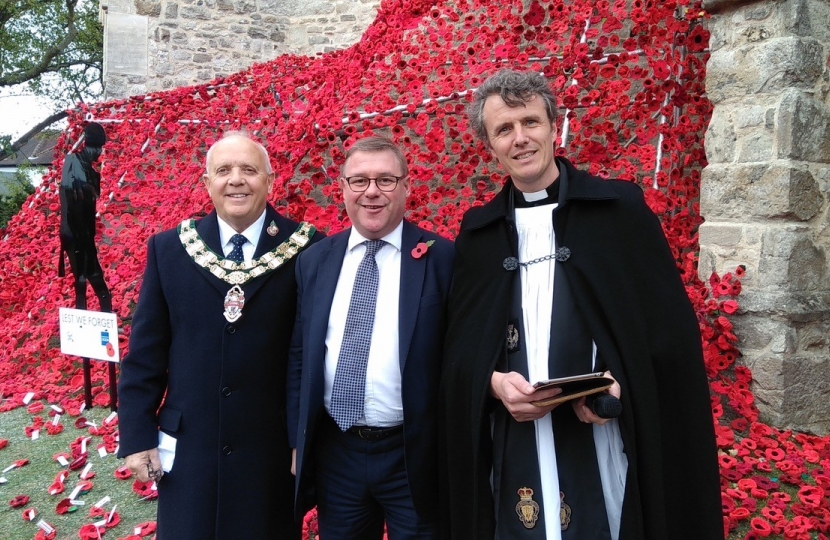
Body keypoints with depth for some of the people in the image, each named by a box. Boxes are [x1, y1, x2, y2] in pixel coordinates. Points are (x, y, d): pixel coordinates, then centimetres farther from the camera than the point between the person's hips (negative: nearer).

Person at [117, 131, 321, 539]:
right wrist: (137, 436, 0)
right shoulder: (168, 248, 0)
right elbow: (145, 351, 3)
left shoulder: (305, 248, -7)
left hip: (274, 450, -1)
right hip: (188, 449, 2)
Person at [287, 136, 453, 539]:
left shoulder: (441, 259, -7)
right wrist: (297, 441, 6)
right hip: (333, 455, 3)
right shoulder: (314, 261, 4)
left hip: (413, 458, -3)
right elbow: (299, 356, 9)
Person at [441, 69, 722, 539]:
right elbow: (460, 345, 9)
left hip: (606, 446, -2)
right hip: (513, 456, 2)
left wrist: (623, 383, -16)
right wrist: (493, 382, -11)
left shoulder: (621, 208, 0)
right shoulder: (478, 231, 8)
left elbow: (672, 326, -1)